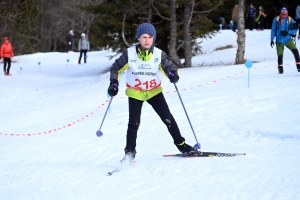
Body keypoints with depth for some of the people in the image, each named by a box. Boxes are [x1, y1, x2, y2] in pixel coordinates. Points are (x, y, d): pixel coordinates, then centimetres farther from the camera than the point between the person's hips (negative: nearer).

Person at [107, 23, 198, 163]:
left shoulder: (159, 54, -12)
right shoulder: (129, 54, -14)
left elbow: (168, 66, -11)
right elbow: (116, 68, -2)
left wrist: (172, 74, -34)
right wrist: (114, 83, -14)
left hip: (154, 91, 1)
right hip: (135, 93, -1)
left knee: (168, 119, -2)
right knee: (134, 123, -7)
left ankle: (180, 144, 12)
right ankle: (130, 153, 5)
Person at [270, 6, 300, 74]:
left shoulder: (290, 19, 1)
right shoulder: (276, 19, 1)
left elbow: (294, 30, 1)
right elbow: (273, 30, 5)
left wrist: (287, 32, -16)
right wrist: (272, 40, 0)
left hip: (288, 40, 0)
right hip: (279, 41, 0)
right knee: (280, 55, -1)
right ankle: (280, 69, 19)